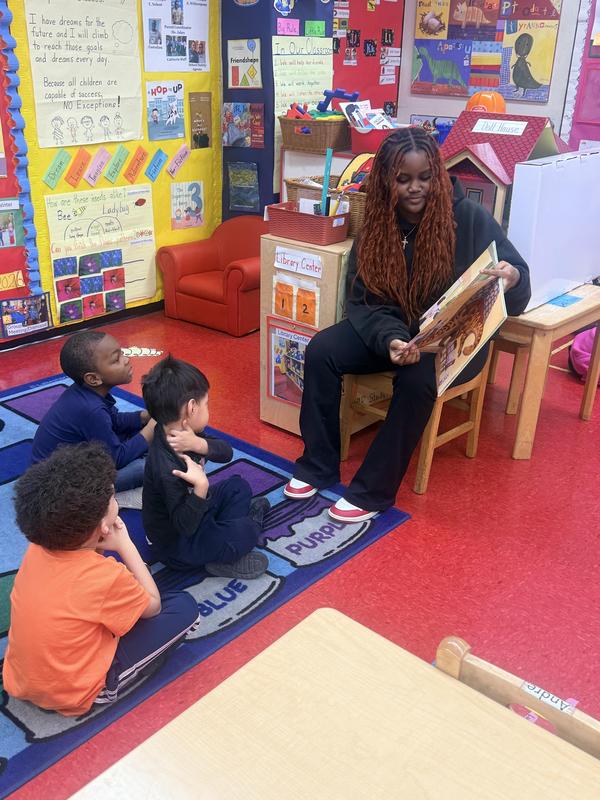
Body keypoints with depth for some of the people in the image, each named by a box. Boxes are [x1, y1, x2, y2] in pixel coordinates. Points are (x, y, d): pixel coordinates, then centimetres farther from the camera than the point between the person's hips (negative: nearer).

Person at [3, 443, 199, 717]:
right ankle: (107, 689, 4)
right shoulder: (106, 575, -30)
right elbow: (153, 606, -8)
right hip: (71, 694, -6)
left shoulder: (38, 549, -11)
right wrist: (125, 545, -8)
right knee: (184, 607, -2)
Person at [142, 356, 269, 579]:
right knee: (247, 532, -22)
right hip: (177, 545, -9)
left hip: (190, 511, 9)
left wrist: (200, 444, -33)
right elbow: (184, 526, -32)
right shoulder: (167, 468, -36)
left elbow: (226, 452, -12)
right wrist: (201, 488, -49)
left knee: (238, 486, 15)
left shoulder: (183, 433, -11)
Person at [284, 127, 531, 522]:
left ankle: (373, 490, -17)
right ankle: (319, 466, -5)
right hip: (390, 328, 4)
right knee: (321, 350, -18)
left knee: (418, 378, -34)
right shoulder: (377, 223, -4)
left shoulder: (471, 218, -13)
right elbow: (362, 300, -6)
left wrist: (512, 278, -36)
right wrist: (390, 339, -27)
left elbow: (518, 279, -9)